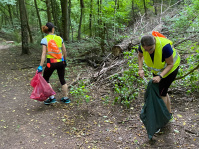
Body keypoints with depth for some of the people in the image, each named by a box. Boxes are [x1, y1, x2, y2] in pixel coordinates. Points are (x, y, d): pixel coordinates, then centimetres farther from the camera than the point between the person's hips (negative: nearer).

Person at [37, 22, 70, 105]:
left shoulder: (45, 40, -8)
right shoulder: (59, 38, 2)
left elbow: (44, 54, -14)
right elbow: (64, 51, 8)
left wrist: (41, 66, -13)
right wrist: (65, 60, 23)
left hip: (51, 63, -4)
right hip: (61, 62, 4)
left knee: (45, 79, 16)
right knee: (62, 80, 17)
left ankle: (52, 98, 13)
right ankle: (66, 98, 26)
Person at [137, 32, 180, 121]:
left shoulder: (164, 46, -40)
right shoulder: (143, 45, -25)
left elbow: (170, 64, -27)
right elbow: (140, 55, -1)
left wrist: (160, 76, -40)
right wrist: (140, 69, -17)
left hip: (170, 68, -6)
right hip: (157, 68, 6)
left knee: (161, 93, -2)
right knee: (162, 92, 15)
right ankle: (169, 114, 34)